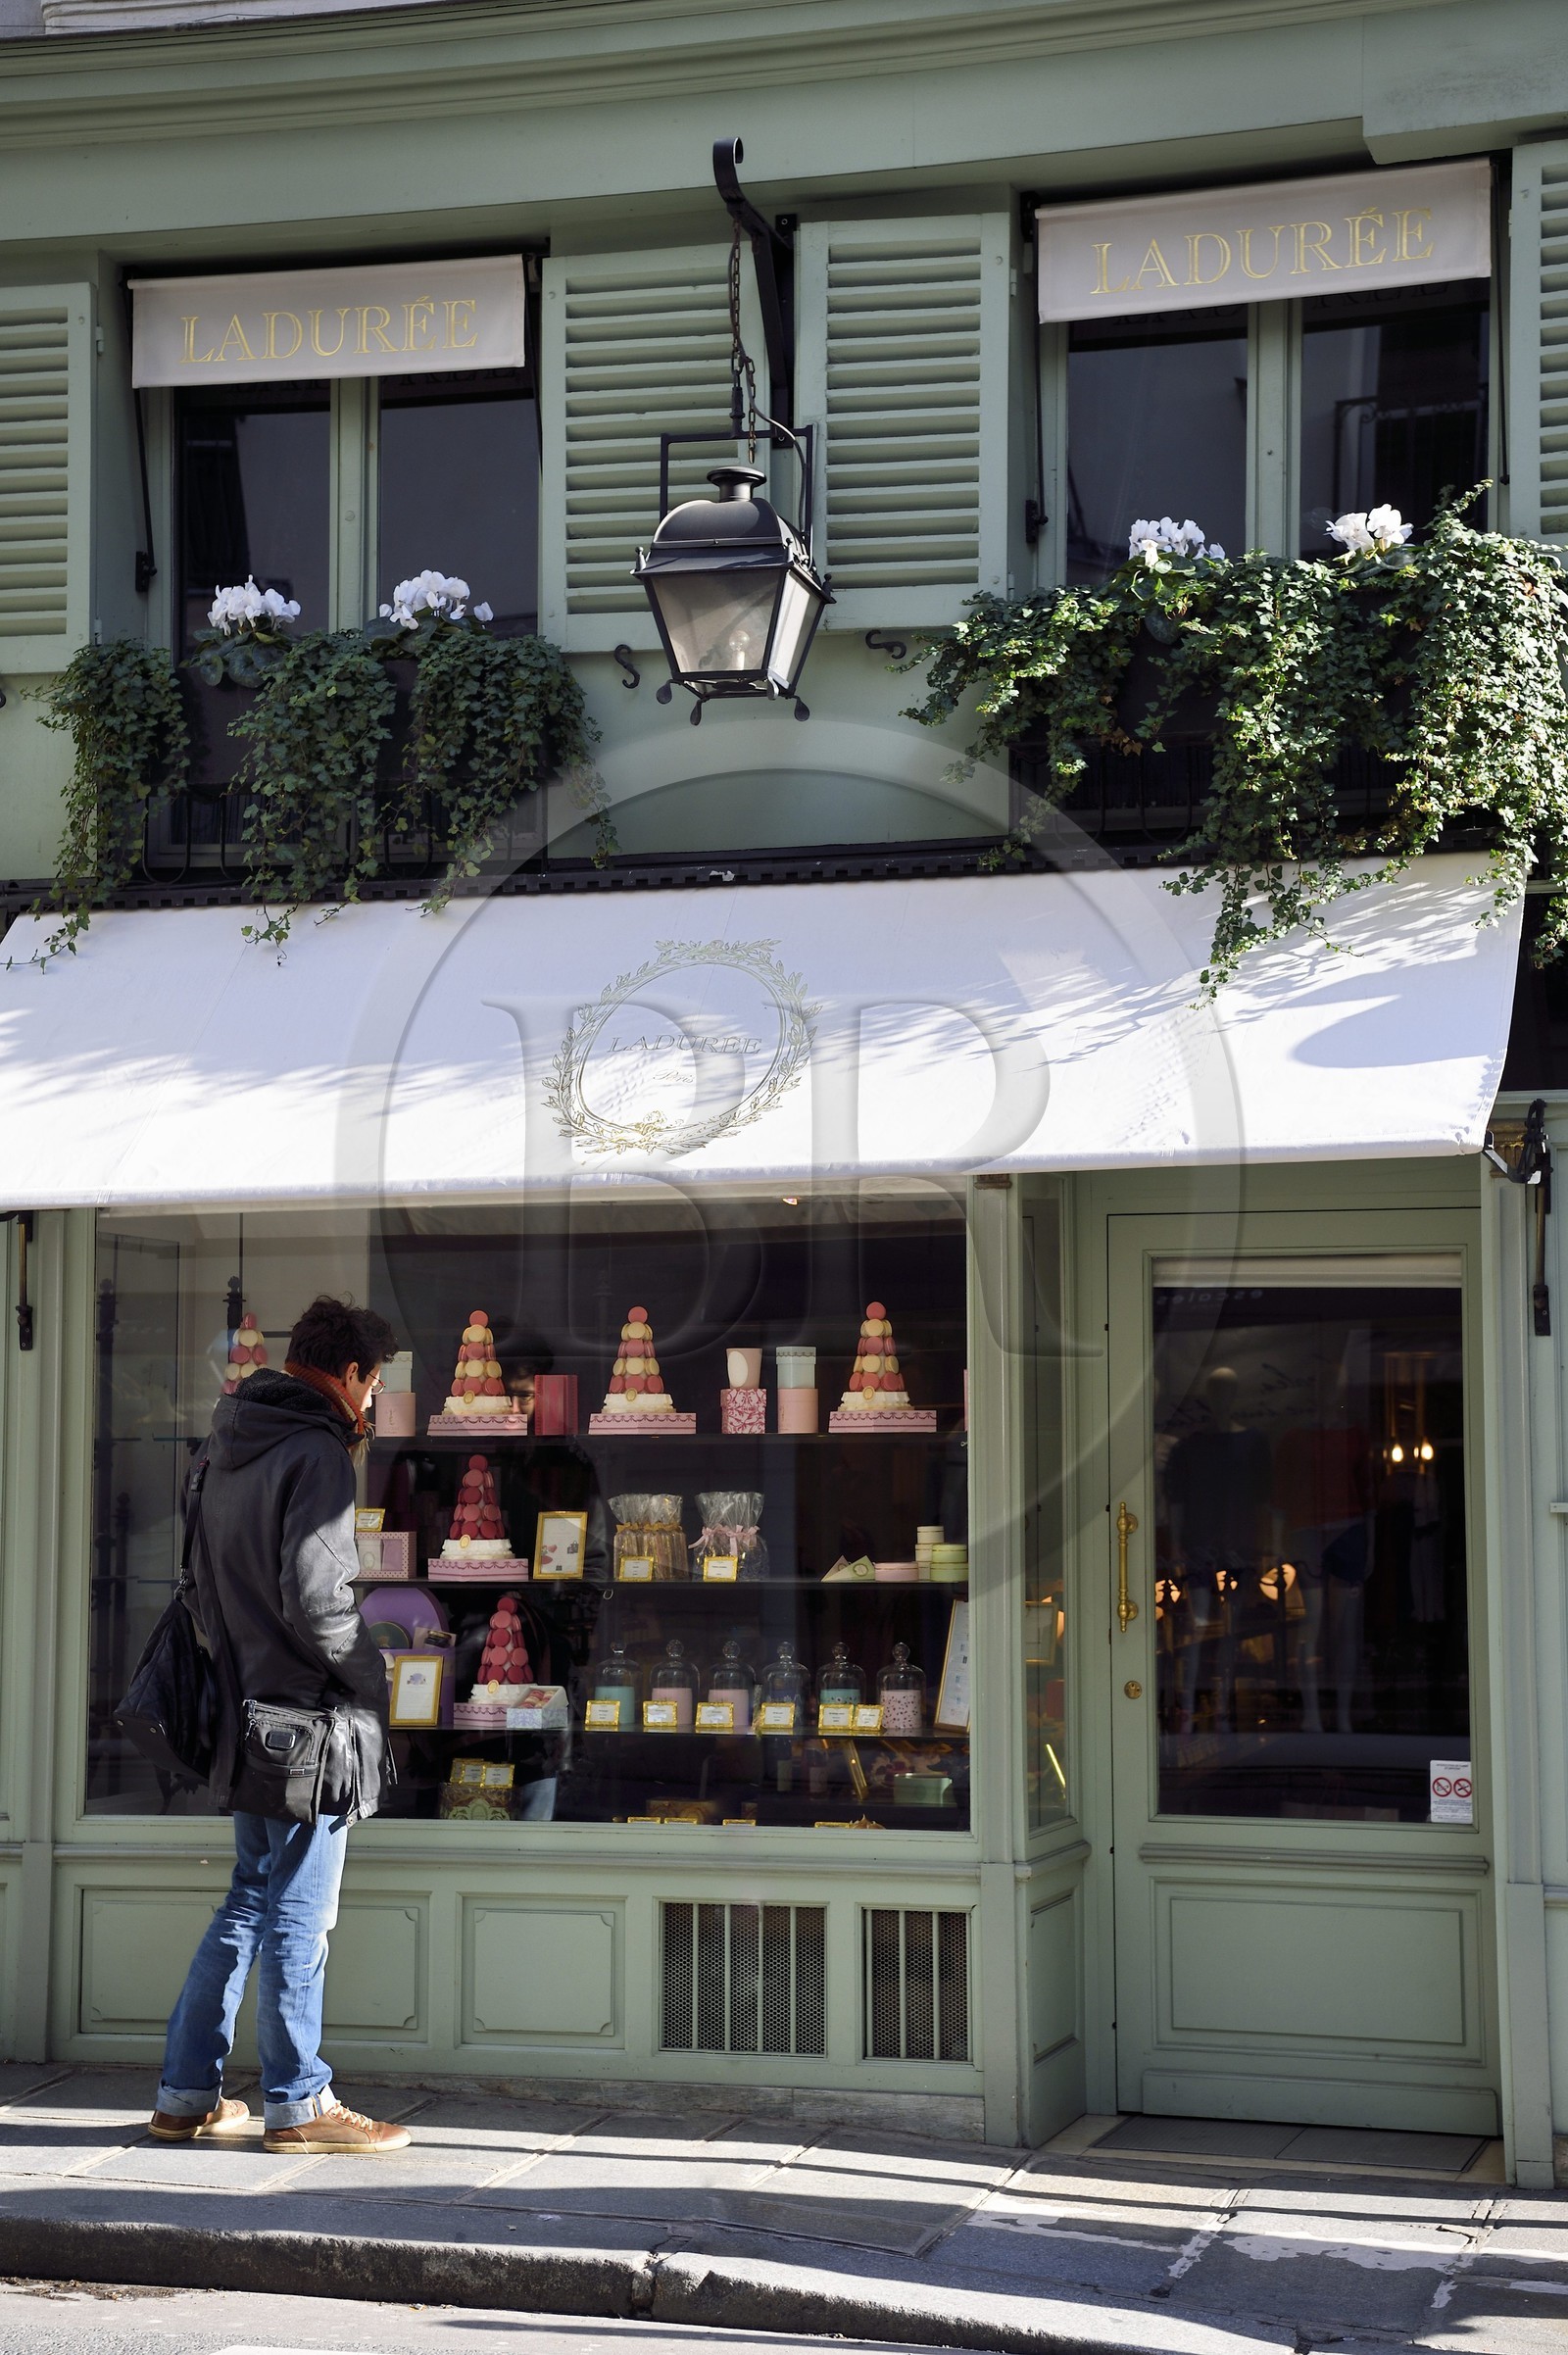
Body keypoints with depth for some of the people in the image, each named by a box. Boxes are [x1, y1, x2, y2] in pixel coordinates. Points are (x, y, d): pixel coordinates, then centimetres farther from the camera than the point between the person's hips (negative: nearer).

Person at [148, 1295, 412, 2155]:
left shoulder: (221, 1453, 13)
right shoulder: (315, 1454, -15)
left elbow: (201, 1589, 18)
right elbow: (316, 1601, -22)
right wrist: (371, 1674, -7)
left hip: (245, 1716, 9)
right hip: (308, 1718, -9)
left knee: (247, 1905, 16)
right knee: (299, 1917, -1)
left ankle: (186, 2094, 19)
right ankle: (299, 2105, 8)